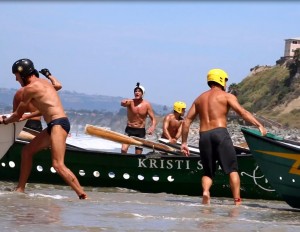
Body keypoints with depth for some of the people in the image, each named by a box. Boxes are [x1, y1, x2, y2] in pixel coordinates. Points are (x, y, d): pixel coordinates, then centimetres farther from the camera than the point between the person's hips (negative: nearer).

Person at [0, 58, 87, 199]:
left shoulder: (30, 88, -6)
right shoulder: (43, 83, 21)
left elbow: (18, 115, 3)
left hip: (58, 124, -10)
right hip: (54, 125, 10)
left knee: (58, 165, -19)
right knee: (27, 151, 18)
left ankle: (83, 196, -25)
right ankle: (20, 189, 24)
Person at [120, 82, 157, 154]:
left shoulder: (147, 105, -5)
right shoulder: (130, 102, -7)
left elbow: (153, 119, -4)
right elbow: (123, 103, -30)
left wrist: (152, 127, -27)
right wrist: (124, 102, -57)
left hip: (141, 131, 1)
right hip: (129, 129, 0)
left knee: (138, 154, 4)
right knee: (123, 150, -18)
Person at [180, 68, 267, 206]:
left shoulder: (199, 99, 22)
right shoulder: (226, 96, 8)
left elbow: (186, 121, 17)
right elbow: (242, 112, -6)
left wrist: (184, 142, 20)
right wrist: (259, 125, -11)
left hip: (204, 136, 4)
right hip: (220, 133, -4)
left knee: (208, 172, 13)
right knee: (233, 169, 0)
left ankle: (205, 191, -16)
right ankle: (237, 201, -13)